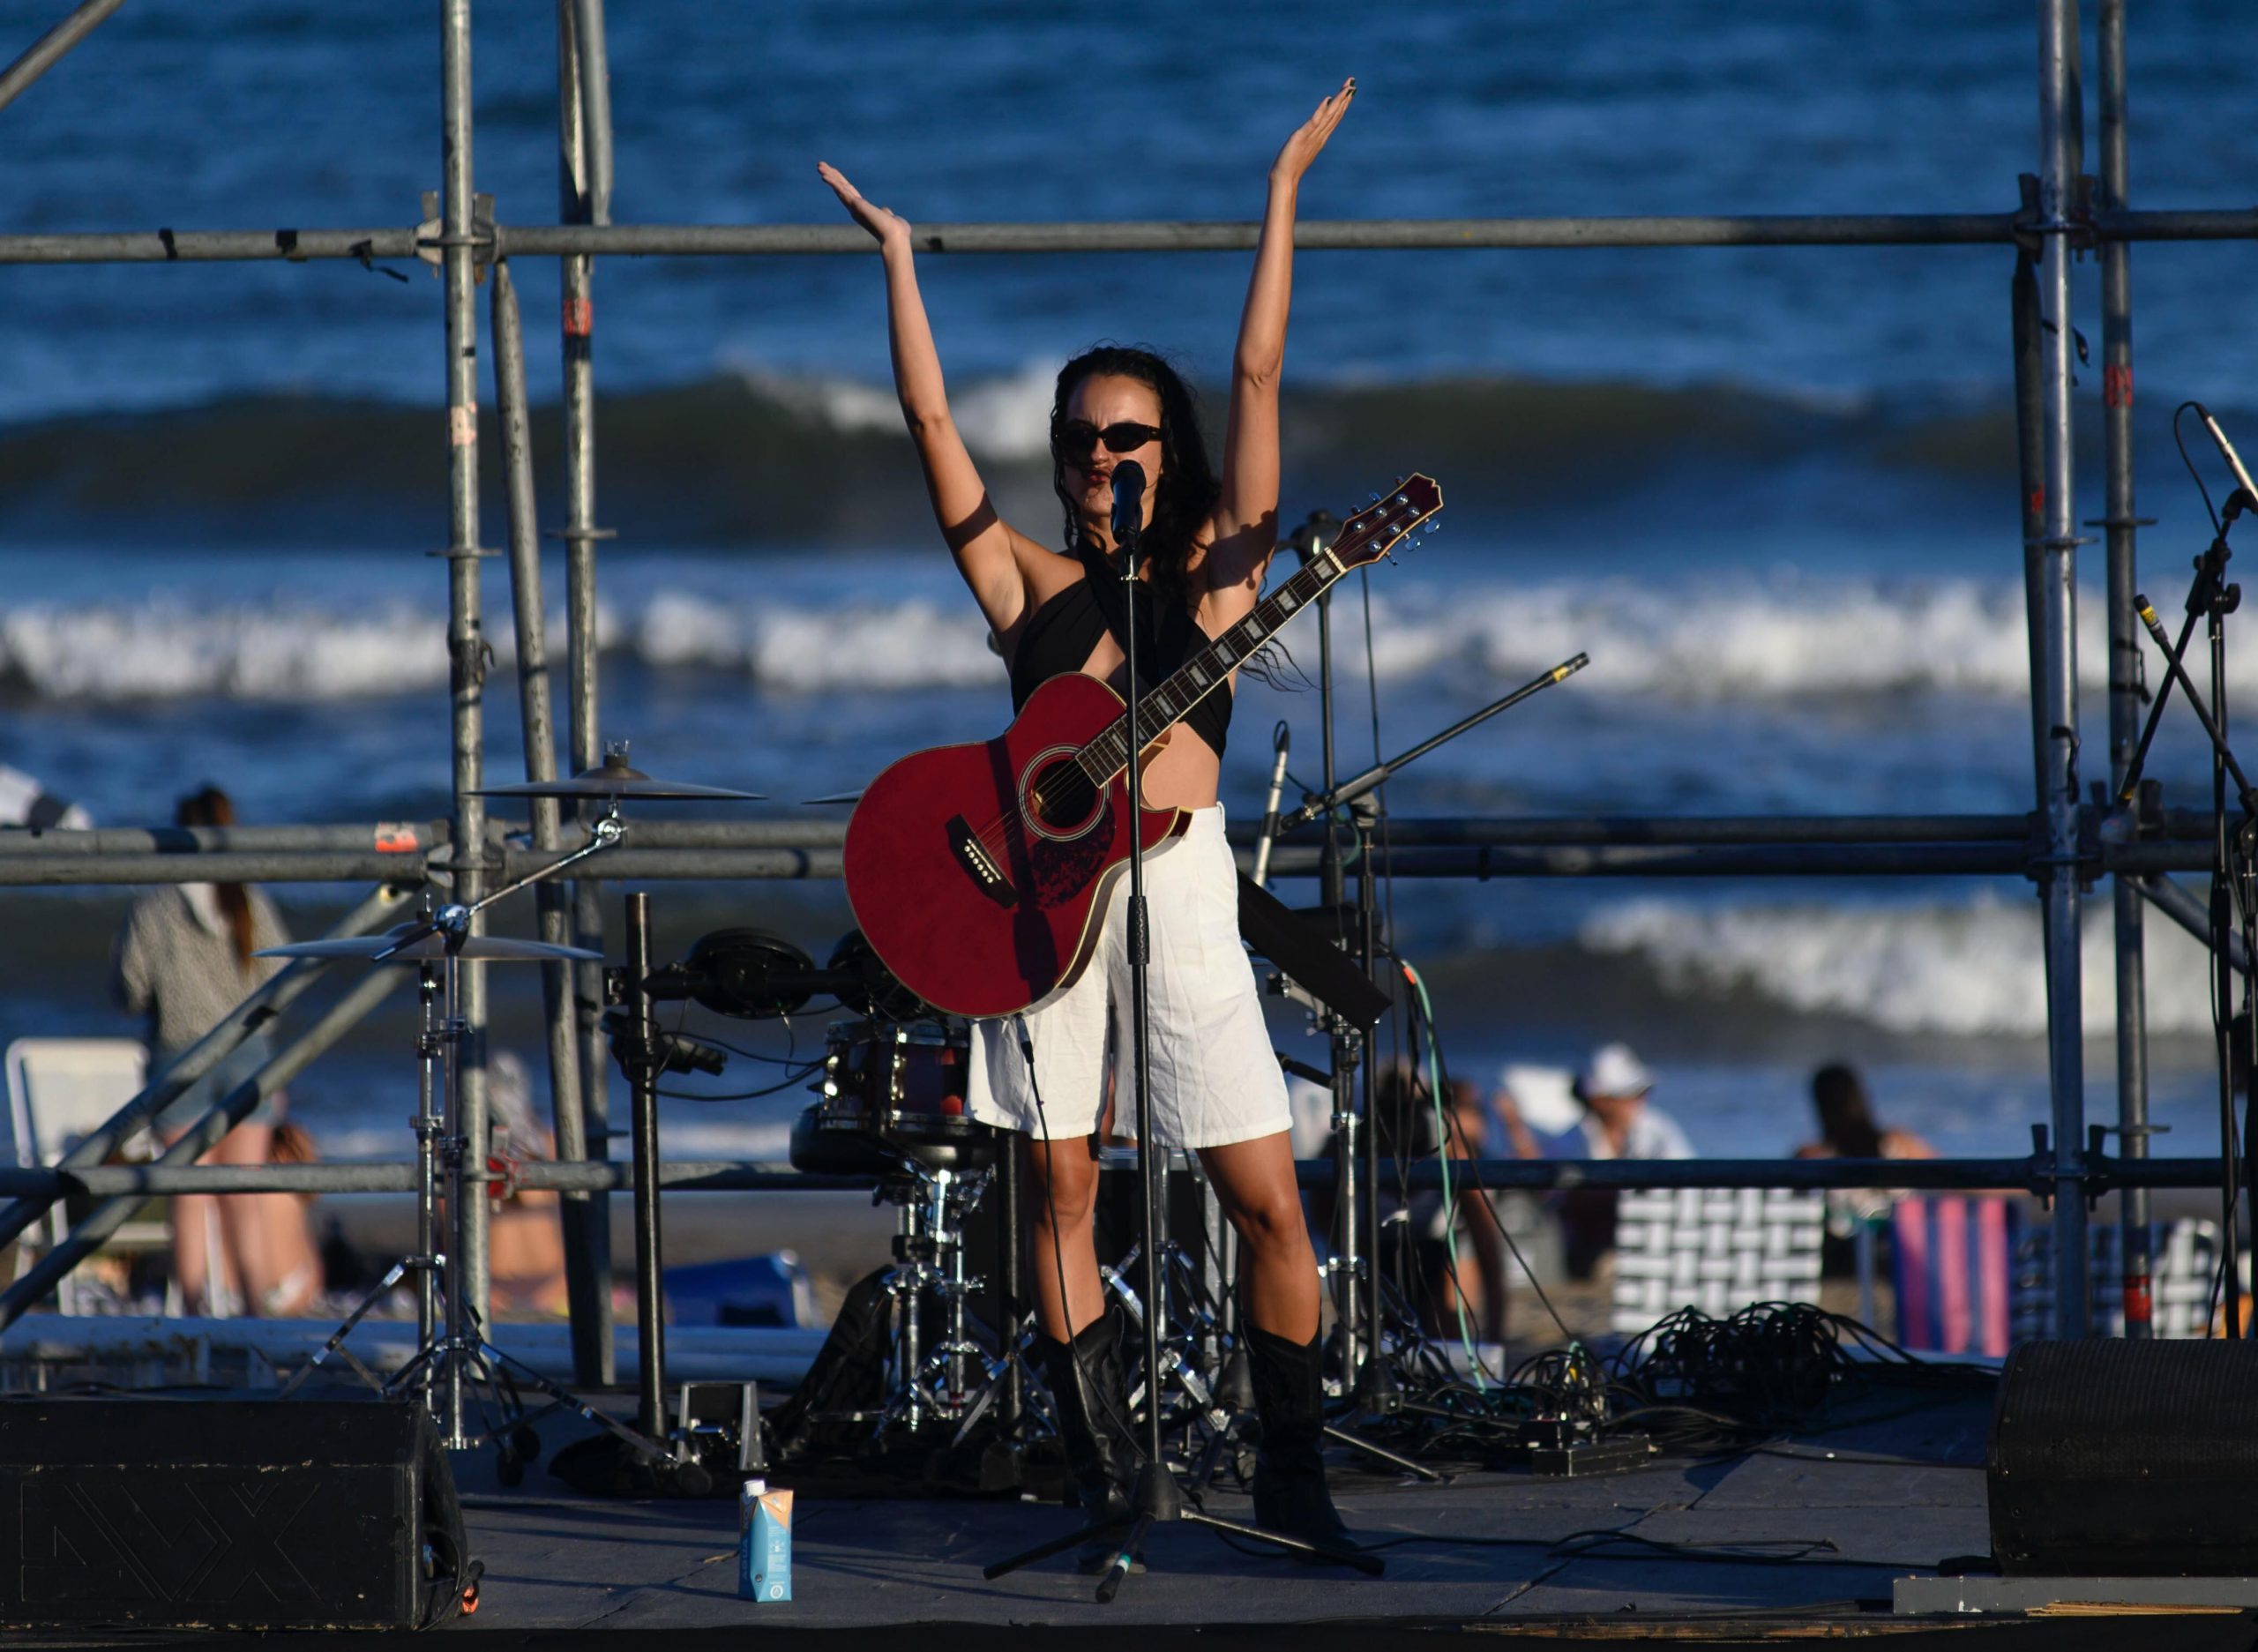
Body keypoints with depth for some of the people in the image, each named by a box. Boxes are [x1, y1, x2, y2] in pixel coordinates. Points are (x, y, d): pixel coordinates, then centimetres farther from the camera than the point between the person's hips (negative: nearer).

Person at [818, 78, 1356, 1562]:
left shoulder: (1216, 573, 9)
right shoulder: (1030, 585, 12)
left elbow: (1258, 381, 6)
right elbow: (931, 420, 10)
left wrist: (1284, 195, 5)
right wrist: (897, 256, 11)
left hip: (1178, 887, -2)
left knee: (1269, 1202, -5)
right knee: (1060, 1189, 1)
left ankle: (1293, 1472, 6)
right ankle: (1110, 1484, 7)